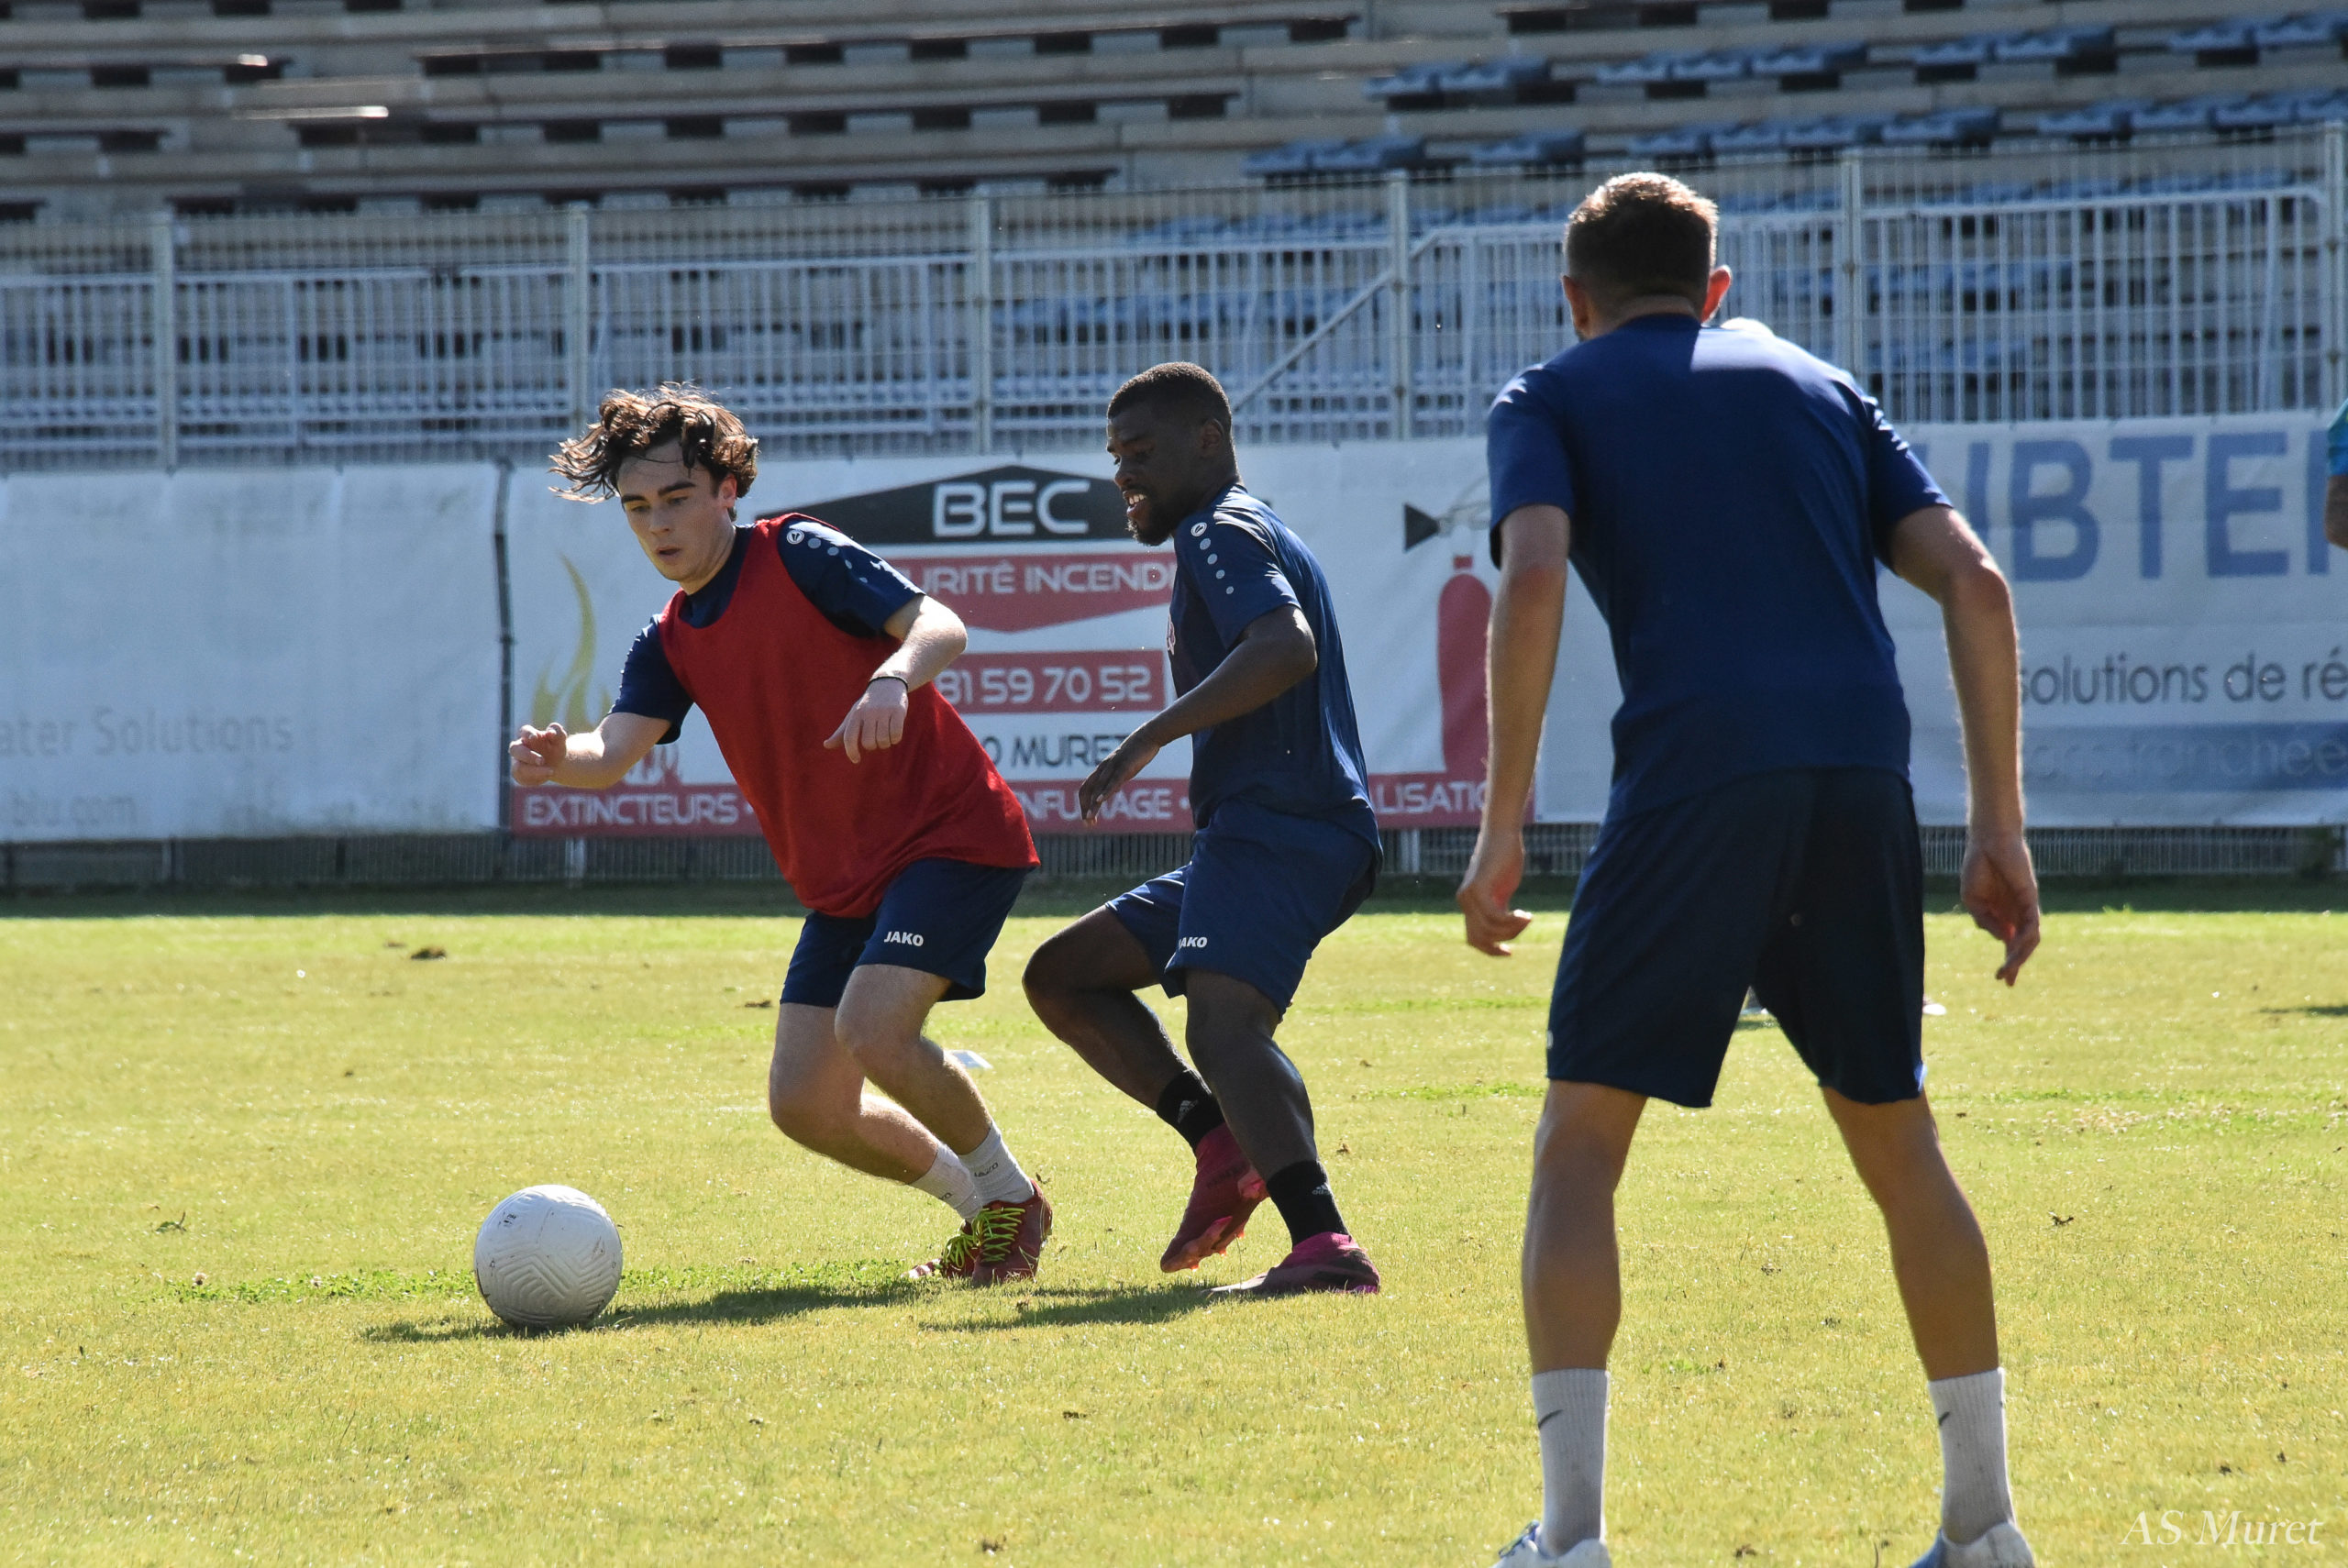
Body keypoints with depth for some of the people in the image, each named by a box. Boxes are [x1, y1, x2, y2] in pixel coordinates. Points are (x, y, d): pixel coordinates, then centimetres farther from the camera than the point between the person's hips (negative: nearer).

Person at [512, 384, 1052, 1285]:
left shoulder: (801, 557, -9)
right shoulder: (670, 645, 9)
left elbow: (939, 625, -21)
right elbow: (615, 753, -8)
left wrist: (893, 678, -43)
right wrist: (560, 761, -32)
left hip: (953, 834, -8)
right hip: (845, 880, 8)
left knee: (872, 1029, -26)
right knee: (805, 1105, 1)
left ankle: (1012, 1195, -1)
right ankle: (980, 1206, 23)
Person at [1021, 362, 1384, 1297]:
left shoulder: (1222, 533, -5)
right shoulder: (1240, 535, 27)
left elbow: (1286, 648, -24)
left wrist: (1152, 736, -24)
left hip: (1279, 829, -11)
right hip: (1255, 837, 11)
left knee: (1222, 1021, -32)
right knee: (1062, 976, 16)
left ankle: (1326, 1246, -48)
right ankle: (1224, 1143, -1)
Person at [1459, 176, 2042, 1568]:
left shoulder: (1551, 400, 14)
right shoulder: (1816, 387, 24)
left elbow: (1535, 578, -6)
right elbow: (1972, 580, 13)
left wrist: (1504, 827, -5)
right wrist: (2001, 828, 13)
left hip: (1693, 772, -4)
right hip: (1864, 778, 4)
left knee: (1579, 1148, 5)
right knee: (1898, 1143, 17)